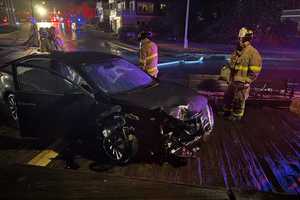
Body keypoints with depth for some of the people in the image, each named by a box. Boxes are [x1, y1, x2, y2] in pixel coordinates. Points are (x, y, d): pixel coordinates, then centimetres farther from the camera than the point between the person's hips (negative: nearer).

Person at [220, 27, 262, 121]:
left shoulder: (253, 53, -15)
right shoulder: (237, 51, 9)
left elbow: (255, 71, -17)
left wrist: (246, 81, -18)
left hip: (242, 82, -8)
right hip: (233, 80, 8)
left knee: (239, 100, 6)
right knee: (228, 96, 19)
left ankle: (237, 116, 24)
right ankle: (227, 111, 38)